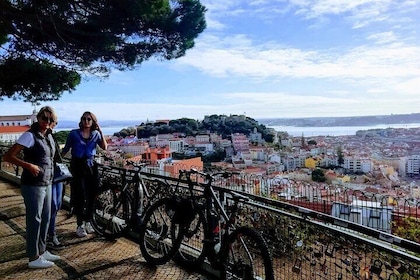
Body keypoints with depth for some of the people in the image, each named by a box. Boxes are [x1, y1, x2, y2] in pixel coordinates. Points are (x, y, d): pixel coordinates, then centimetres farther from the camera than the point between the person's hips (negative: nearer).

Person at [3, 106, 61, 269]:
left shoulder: (48, 136, 10)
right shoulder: (30, 135, -14)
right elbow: (8, 156, -18)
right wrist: (28, 165, -29)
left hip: (46, 184, 8)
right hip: (33, 185, -8)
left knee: (45, 219, 15)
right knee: (34, 220, 1)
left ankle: (42, 251, 30)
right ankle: (34, 258, 12)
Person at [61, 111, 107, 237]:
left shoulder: (95, 134, 6)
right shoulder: (74, 133, -1)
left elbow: (104, 147, -9)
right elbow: (65, 149, 2)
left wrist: (100, 131, -15)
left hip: (91, 166, 3)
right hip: (78, 166, -3)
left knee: (91, 195, 6)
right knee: (81, 196, -6)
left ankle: (88, 222, 22)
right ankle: (80, 225, 6)